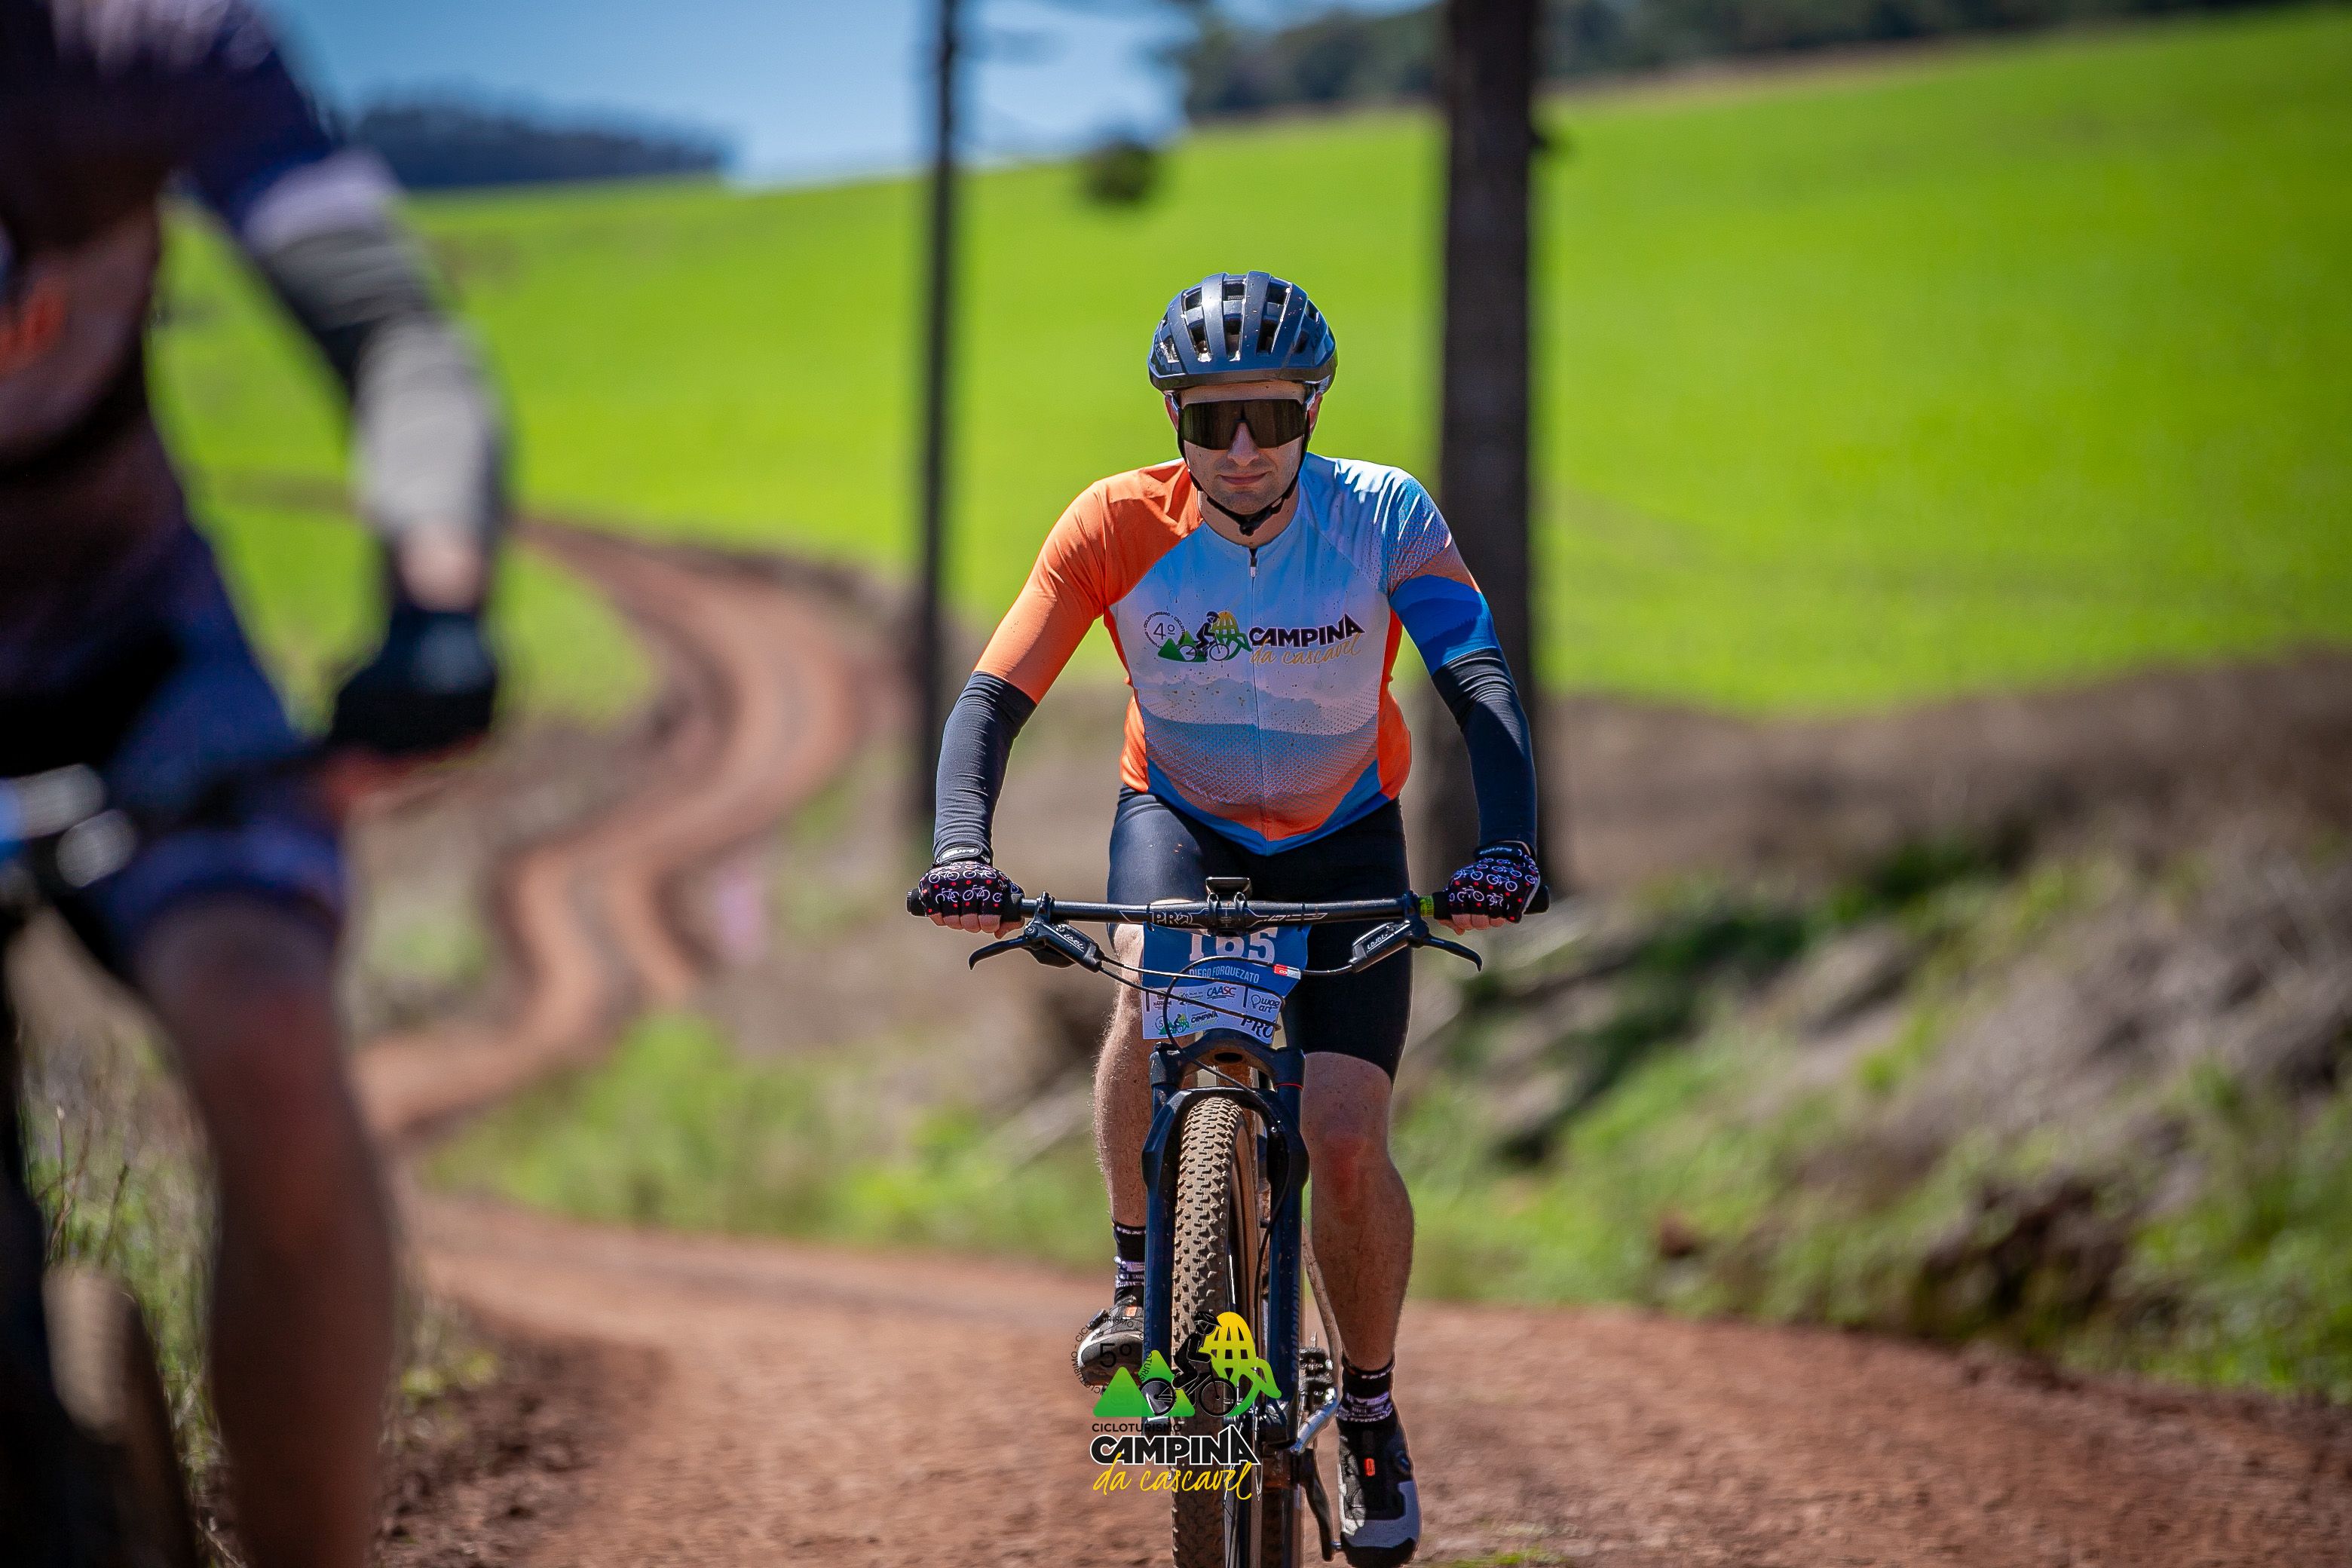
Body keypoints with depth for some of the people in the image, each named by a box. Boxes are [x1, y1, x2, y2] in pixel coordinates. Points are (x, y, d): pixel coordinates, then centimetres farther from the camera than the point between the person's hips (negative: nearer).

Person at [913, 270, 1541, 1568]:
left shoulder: (1383, 517, -22)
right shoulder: (1121, 526, -21)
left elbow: (1481, 689, -28)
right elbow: (994, 696, -23)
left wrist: (1506, 847, -45)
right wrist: (961, 848, -40)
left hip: (1342, 842, 0)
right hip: (1180, 820, 0)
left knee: (1345, 1145, -14)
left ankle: (1370, 1411, 12)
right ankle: (1137, 1270, -14)